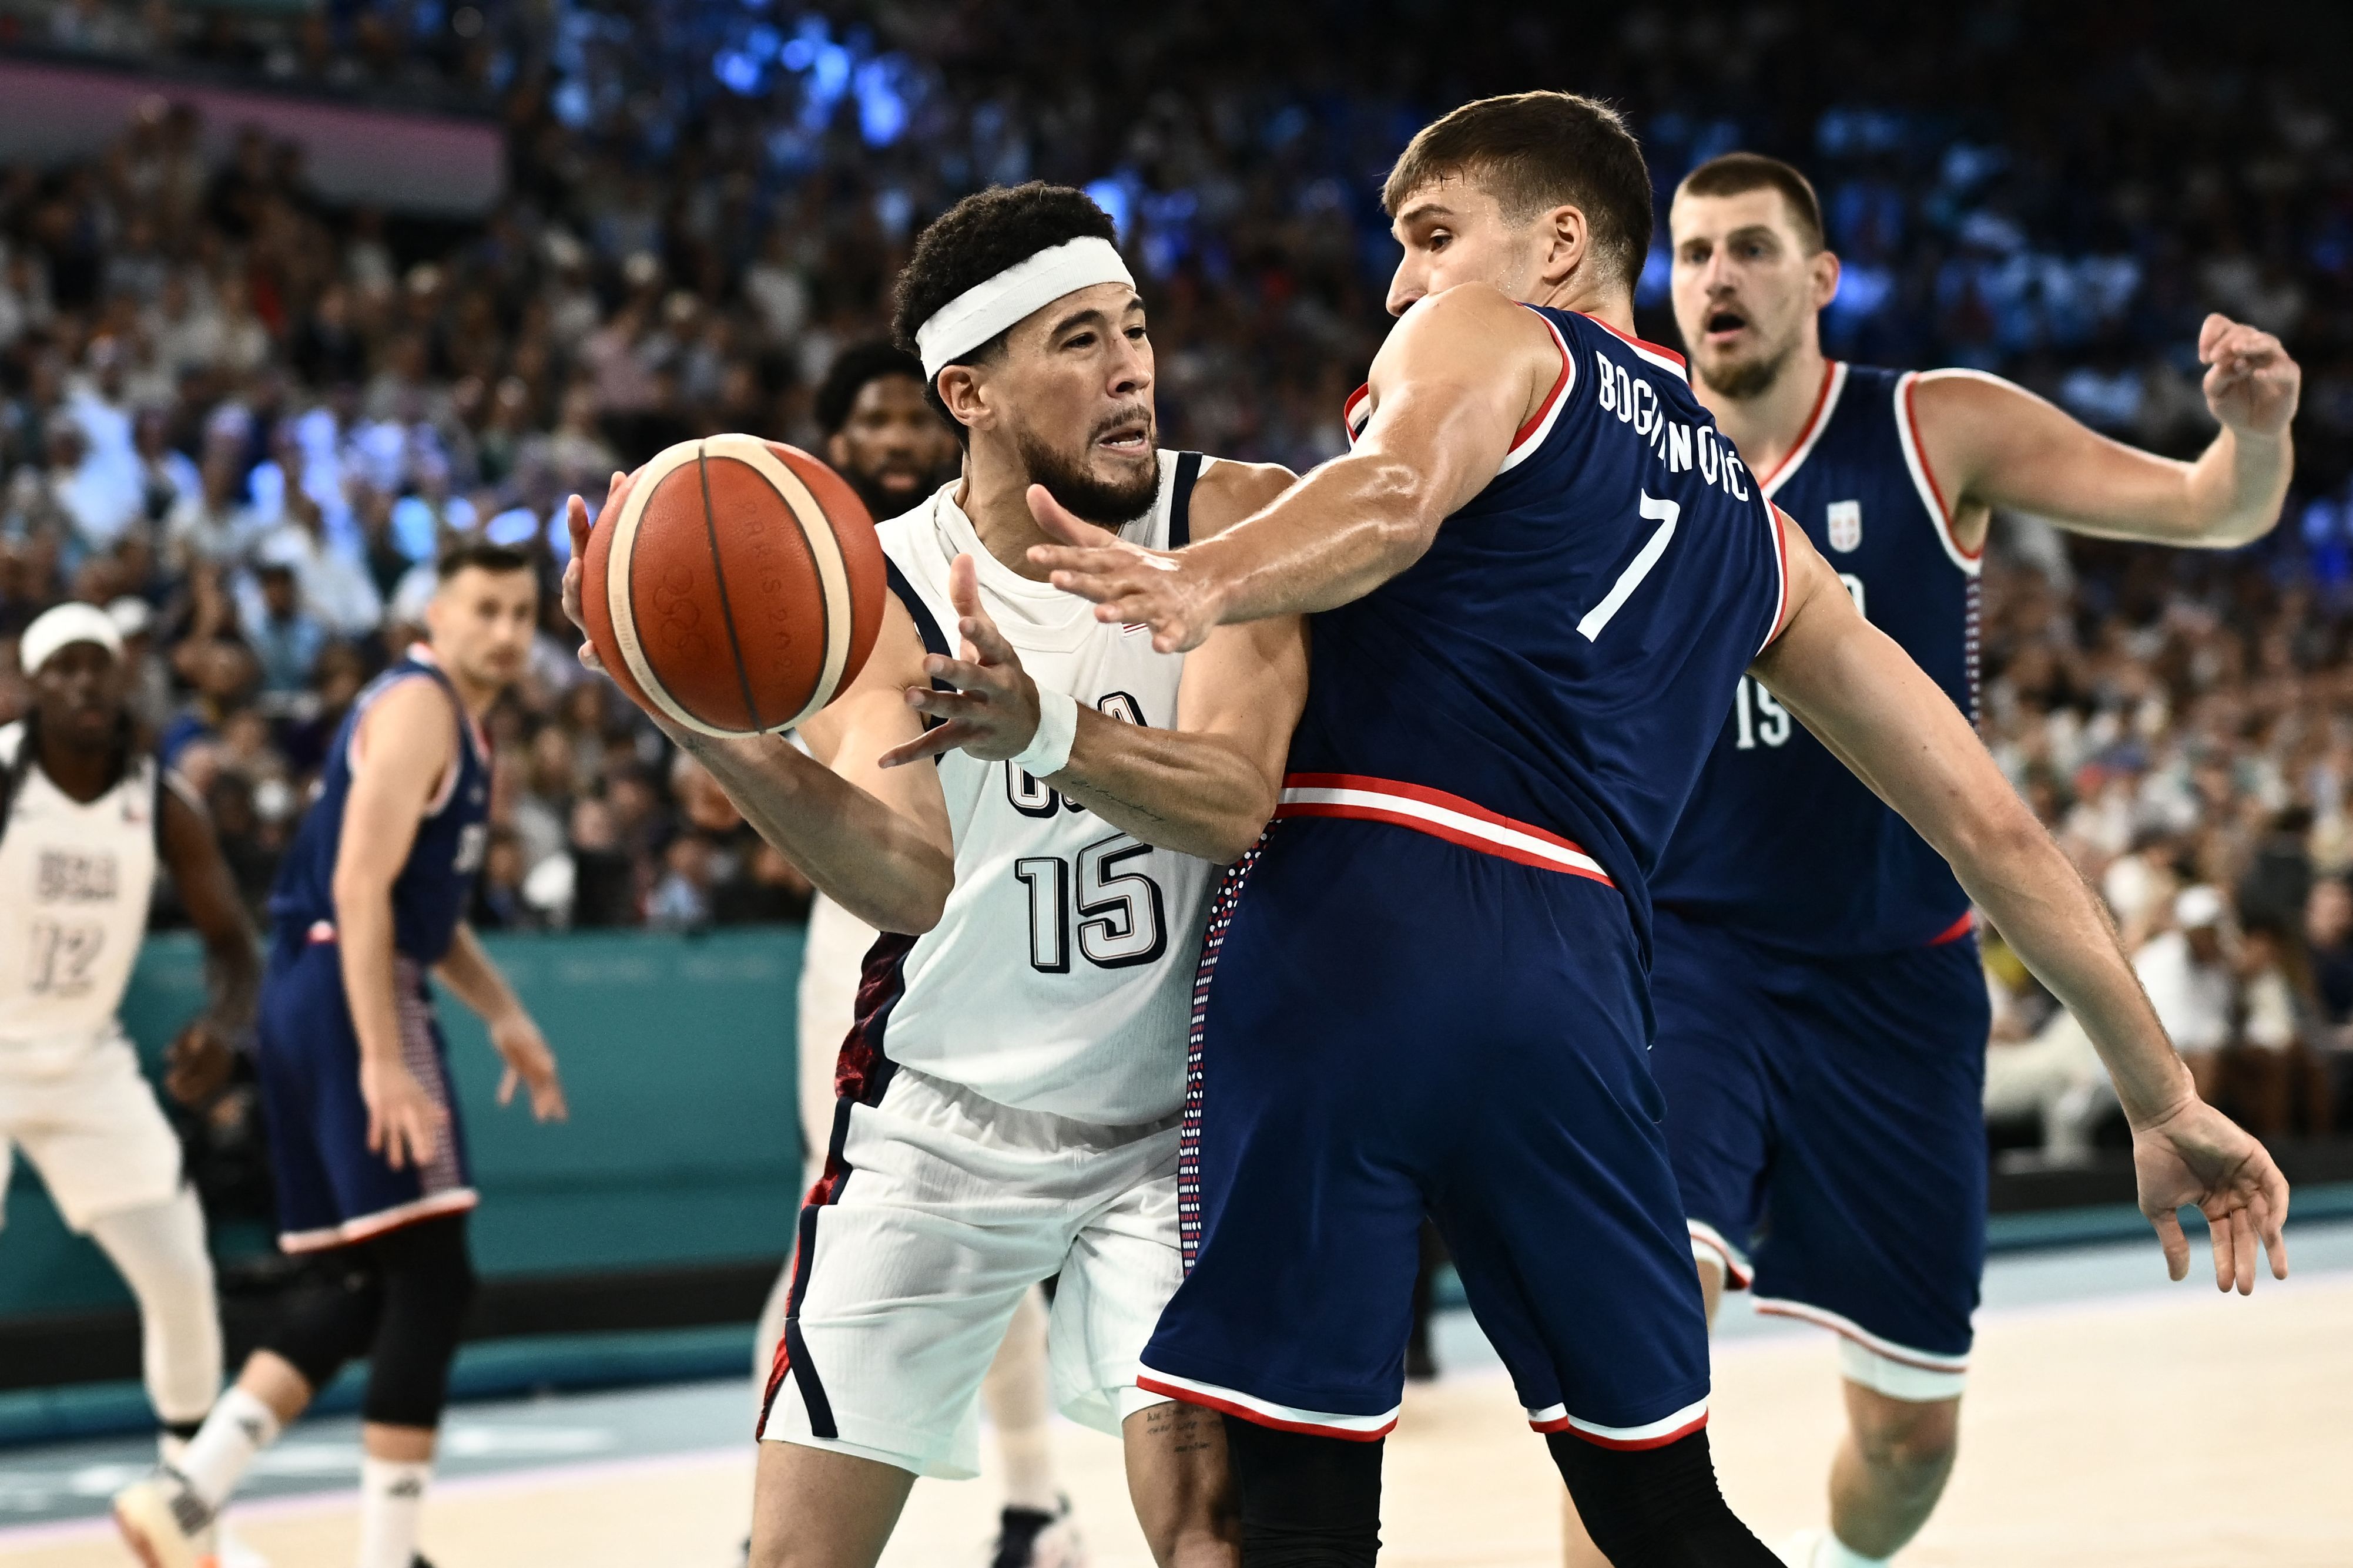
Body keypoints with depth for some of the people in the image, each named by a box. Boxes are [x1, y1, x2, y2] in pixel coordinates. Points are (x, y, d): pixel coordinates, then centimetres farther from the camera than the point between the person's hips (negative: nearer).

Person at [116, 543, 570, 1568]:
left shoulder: (459, 722, 21)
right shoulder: (417, 705, -11)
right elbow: (359, 888, -20)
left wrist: (502, 1014, 20)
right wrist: (384, 1061, -26)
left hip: (325, 1001, 10)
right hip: (347, 993, -10)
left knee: (360, 1290, 11)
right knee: (430, 1280, -10)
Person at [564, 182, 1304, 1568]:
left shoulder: (1232, 518, -12)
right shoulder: (880, 592, -9)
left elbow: (1235, 803, -27)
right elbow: (913, 882, -23)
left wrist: (1043, 731, -47)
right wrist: (723, 740, -40)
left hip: (1176, 1114, -1)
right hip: (942, 1115, 1)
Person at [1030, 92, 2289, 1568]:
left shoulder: (1480, 338, 12)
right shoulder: (1755, 527, 27)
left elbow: (1396, 494, -14)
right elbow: (1990, 824, 26)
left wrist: (1199, 584, -32)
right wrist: (2165, 1098, 30)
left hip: (1353, 914, -5)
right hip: (1572, 973, 5)